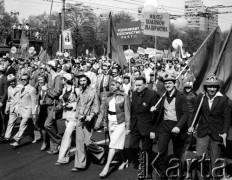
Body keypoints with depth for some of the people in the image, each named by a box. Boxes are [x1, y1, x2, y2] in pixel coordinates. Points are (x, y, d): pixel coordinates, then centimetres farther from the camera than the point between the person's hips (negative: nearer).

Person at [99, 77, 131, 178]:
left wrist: (127, 127, -10)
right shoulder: (109, 98, 5)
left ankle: (107, 166, -9)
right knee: (119, 144, 15)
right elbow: (106, 112, 13)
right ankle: (124, 161, 33)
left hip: (120, 123, -6)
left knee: (113, 145, -9)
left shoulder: (124, 97, -9)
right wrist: (105, 124, 12)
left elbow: (127, 113, -9)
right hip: (111, 123, 6)